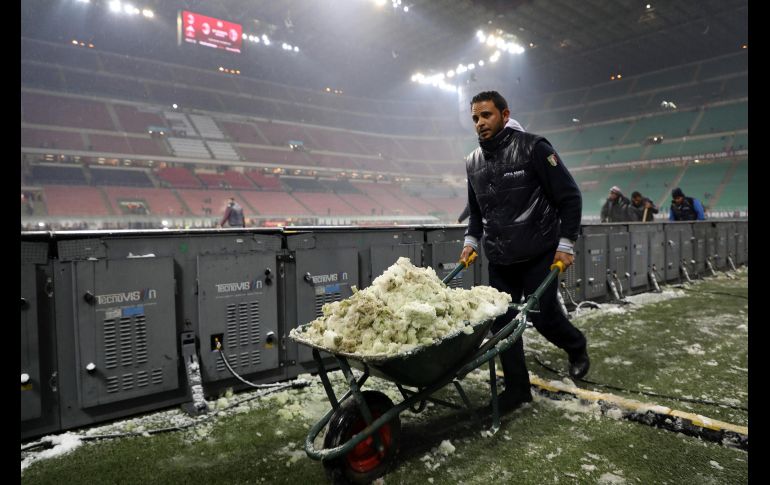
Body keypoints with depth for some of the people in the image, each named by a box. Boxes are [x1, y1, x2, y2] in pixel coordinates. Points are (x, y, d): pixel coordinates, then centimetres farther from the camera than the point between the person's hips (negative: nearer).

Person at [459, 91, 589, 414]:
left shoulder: (532, 148, -9)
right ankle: (516, 389, 18)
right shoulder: (473, 162, 8)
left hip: (538, 254, -5)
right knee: (502, 323, 3)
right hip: (498, 259, 5)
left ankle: (576, 346, 35)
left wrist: (566, 242, -11)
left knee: (543, 317, 0)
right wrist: (472, 239, 8)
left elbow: (569, 196, -7)